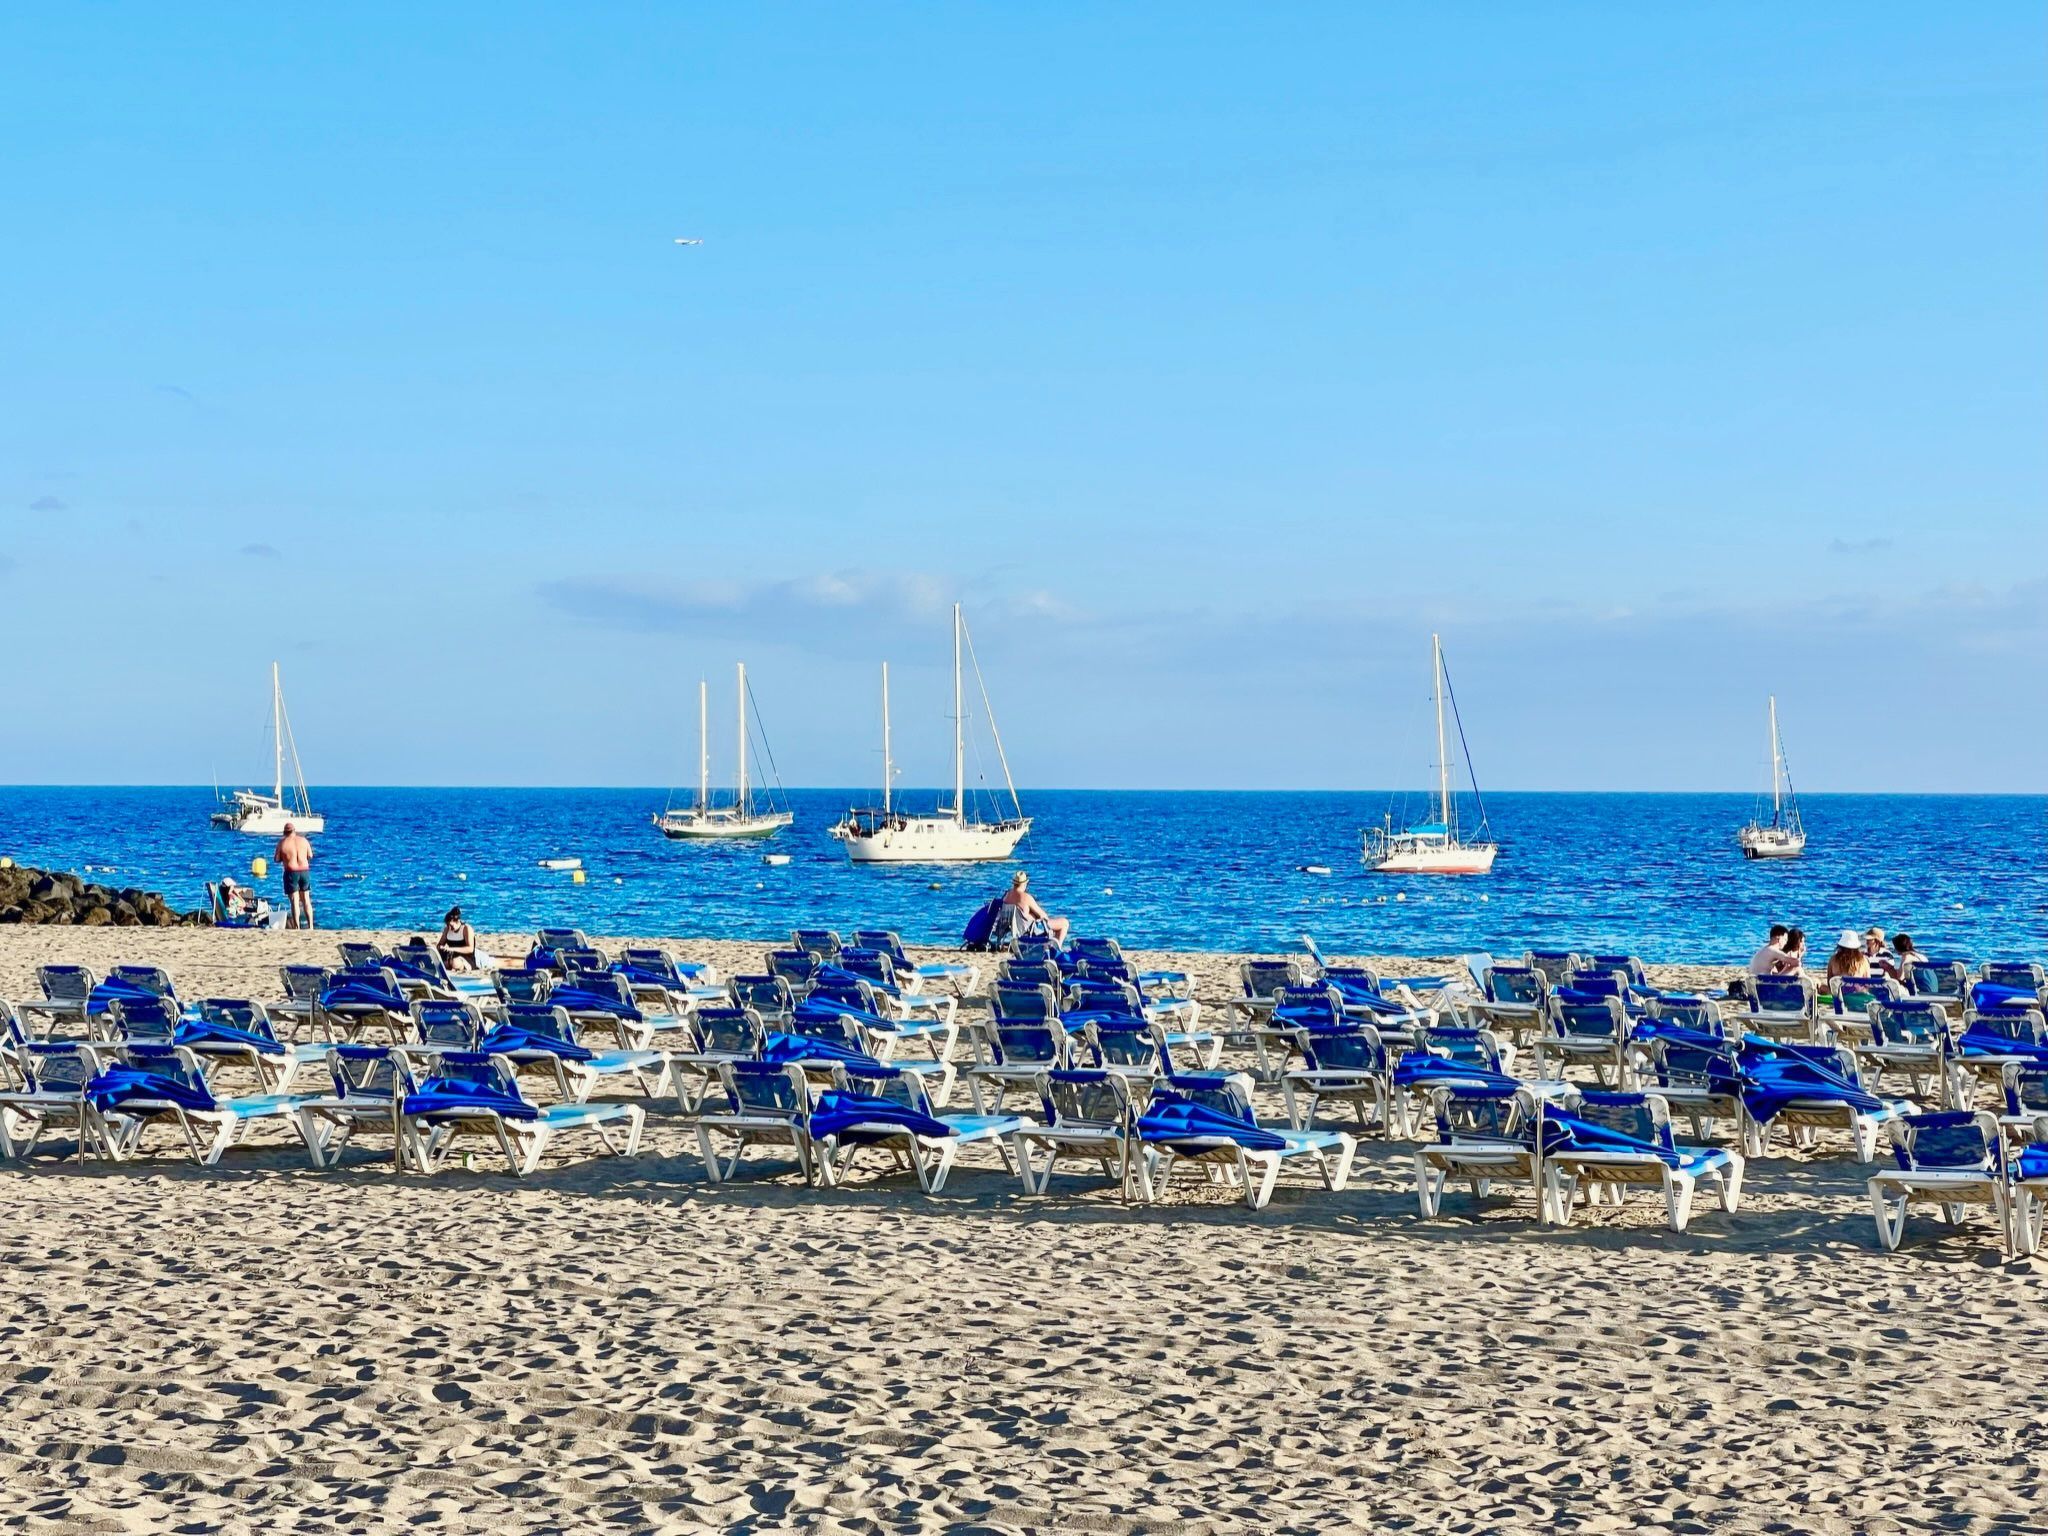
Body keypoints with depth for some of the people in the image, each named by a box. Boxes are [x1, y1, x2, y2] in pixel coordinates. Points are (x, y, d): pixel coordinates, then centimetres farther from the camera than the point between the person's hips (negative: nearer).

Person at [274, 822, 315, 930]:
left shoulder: (282, 843, -6)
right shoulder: (303, 840, 2)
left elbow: (277, 859, 0)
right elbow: (310, 856, 9)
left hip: (291, 872, -3)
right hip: (305, 871, 3)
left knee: (294, 901, 1)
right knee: (306, 900, 12)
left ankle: (297, 928, -1)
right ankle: (310, 926, 11)